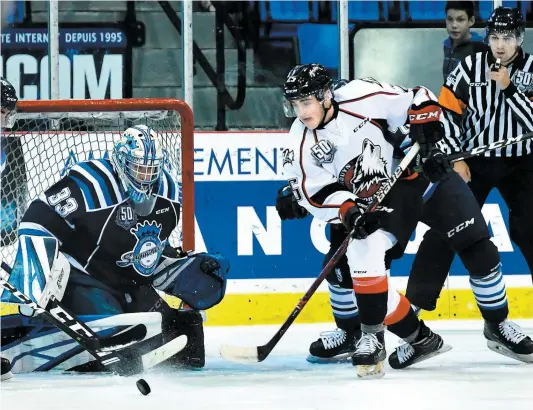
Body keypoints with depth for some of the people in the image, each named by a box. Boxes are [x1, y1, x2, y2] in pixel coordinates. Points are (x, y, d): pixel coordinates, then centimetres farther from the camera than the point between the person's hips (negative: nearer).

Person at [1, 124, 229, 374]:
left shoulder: (167, 193, 2)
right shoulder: (91, 184, -23)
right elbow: (37, 222, -25)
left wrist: (193, 268, 3)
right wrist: (40, 278, -30)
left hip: (127, 283, 8)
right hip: (80, 276, -8)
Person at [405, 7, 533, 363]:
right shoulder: (470, 67, -7)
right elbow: (447, 112, -4)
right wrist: (455, 158, -11)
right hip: (474, 159, 0)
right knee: (444, 229, -7)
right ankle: (416, 304, -3)